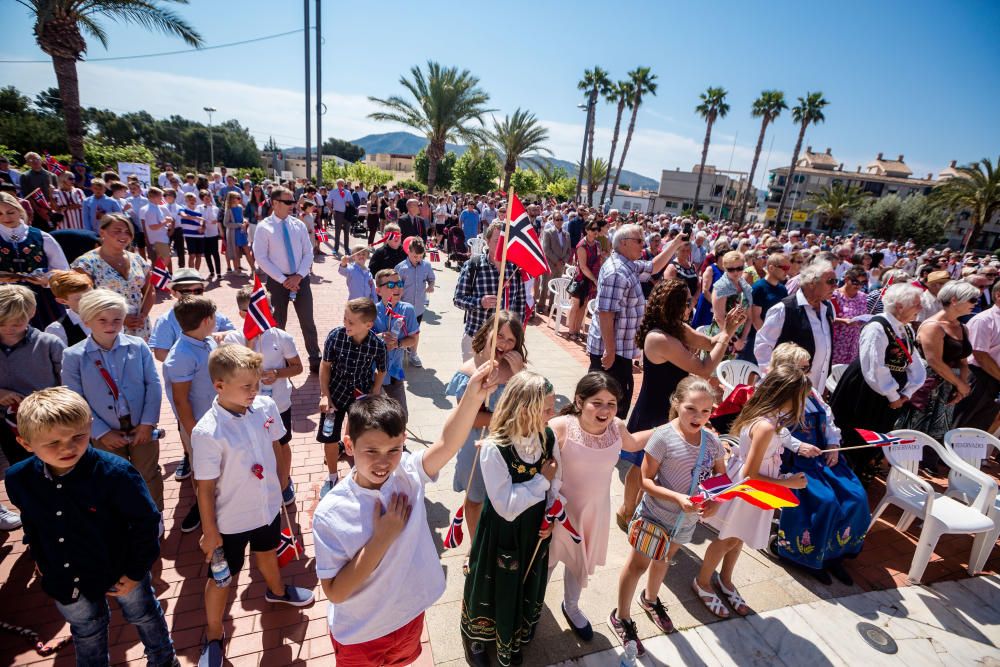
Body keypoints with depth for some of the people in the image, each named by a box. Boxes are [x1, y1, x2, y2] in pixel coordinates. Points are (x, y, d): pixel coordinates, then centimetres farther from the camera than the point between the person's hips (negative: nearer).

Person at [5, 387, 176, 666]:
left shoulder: (115, 472, -34)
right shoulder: (18, 479, -17)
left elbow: (146, 520, -23)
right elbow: (31, 522, 7)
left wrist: (136, 571, -17)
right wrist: (38, 557, 13)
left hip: (120, 570, -3)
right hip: (65, 580, 4)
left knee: (143, 615, 24)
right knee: (86, 632, 30)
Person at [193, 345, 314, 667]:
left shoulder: (266, 407, -17)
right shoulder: (207, 432, -30)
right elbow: (206, 488, -19)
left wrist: (280, 486, 11)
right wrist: (209, 531, -9)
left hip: (268, 507, 5)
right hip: (231, 520, -4)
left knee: (267, 552, 32)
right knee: (222, 578, 19)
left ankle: (276, 591, 62)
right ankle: (213, 635, 46)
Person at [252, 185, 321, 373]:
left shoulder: (298, 224, 3)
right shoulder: (264, 227, -6)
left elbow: (308, 253, 3)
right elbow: (261, 259, -9)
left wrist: (299, 276, -10)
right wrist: (283, 280, -14)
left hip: (301, 279, 2)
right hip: (277, 281, -2)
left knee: (308, 322, 7)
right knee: (278, 323, 11)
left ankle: (315, 360, 18)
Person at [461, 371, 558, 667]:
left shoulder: (548, 437, -13)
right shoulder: (494, 449, -31)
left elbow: (557, 483, -1)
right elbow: (506, 506, -28)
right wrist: (542, 480, -24)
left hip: (535, 530, 5)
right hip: (502, 534, -5)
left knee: (527, 586, 25)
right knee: (494, 588, 19)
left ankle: (511, 643, 54)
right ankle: (477, 639, 51)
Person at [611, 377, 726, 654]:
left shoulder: (712, 441, -10)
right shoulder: (663, 436, -25)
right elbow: (646, 480, -21)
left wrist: (716, 501, -17)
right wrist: (678, 498, -32)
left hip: (687, 519, 5)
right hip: (655, 515, -5)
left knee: (663, 559, 29)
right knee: (638, 564, 10)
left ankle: (650, 599, 57)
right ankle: (621, 618, 33)